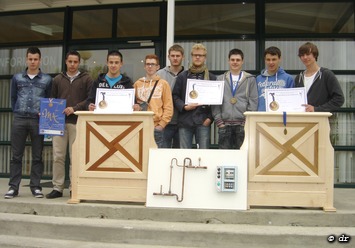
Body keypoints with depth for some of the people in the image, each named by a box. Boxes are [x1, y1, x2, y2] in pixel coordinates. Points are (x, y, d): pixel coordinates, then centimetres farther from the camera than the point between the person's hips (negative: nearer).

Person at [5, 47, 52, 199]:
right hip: (19, 120, 1)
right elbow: (13, 98, 16)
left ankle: (35, 186, 10)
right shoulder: (17, 78, 11)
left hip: (38, 121, -1)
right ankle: (13, 187, 8)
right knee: (16, 155, 3)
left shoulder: (47, 79, 7)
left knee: (37, 156, 3)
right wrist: (17, 112, 7)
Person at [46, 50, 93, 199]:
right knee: (58, 156, 2)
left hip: (77, 122, -3)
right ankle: (57, 188, 9)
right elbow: (52, 99, 17)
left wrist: (75, 108, -13)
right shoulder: (58, 79, 16)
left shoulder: (86, 79, 6)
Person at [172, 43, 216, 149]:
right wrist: (184, 106, -10)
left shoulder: (212, 77, 10)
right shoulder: (182, 76, 10)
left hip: (203, 121, 0)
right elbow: (175, 96, 7)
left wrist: (210, 117, -4)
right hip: (185, 121, 1)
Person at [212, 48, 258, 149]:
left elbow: (253, 101, 3)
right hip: (224, 124, 1)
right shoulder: (220, 79, 12)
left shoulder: (250, 79, 9)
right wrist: (219, 120, -2)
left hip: (243, 124, -1)